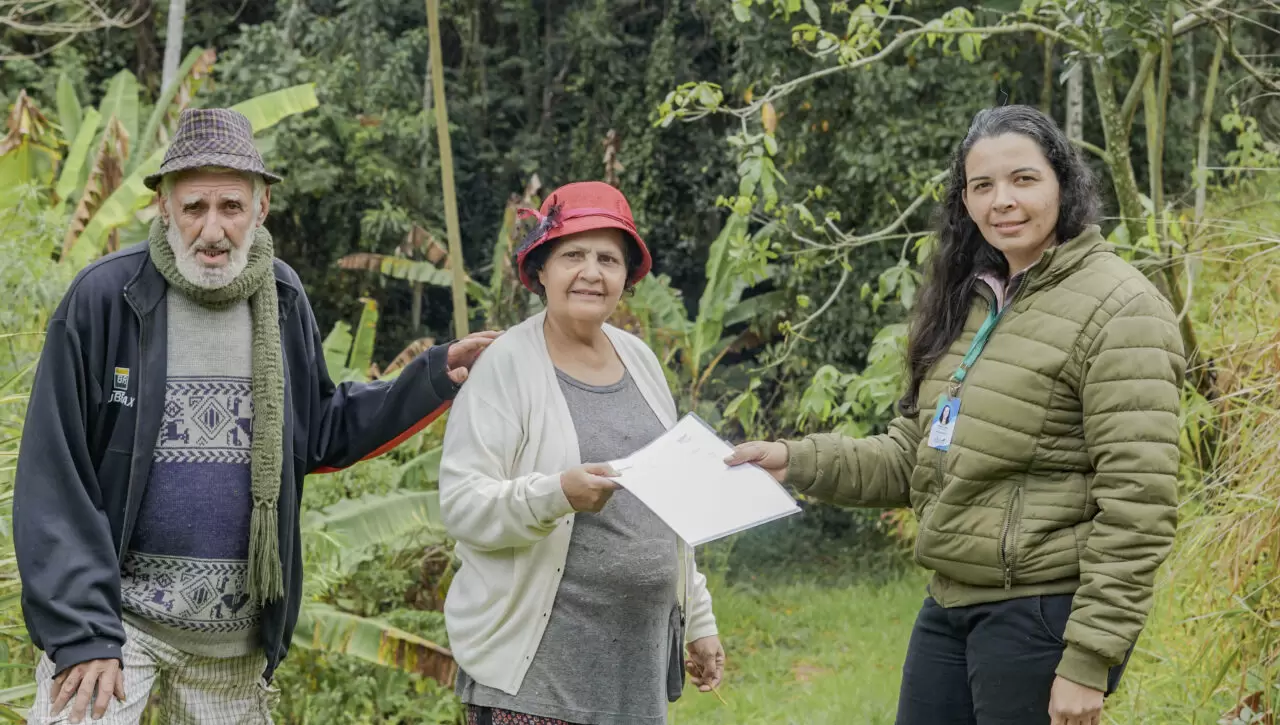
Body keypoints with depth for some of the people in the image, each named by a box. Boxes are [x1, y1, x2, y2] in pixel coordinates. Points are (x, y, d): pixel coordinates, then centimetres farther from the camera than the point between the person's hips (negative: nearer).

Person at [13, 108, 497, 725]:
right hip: (114, 605, -4)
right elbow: (54, 479, -9)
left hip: (234, 636, 4)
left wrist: (436, 376, 5)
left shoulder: (283, 302, 4)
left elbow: (319, 435, 16)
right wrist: (82, 633, -15)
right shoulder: (106, 298, -10)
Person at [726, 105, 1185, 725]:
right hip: (950, 608, 8)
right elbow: (913, 457, 17)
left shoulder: (1117, 308, -12)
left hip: (1042, 616, -8)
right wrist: (797, 461, 3)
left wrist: (1089, 658, -20)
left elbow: (1137, 504, -17)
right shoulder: (970, 302, 13)